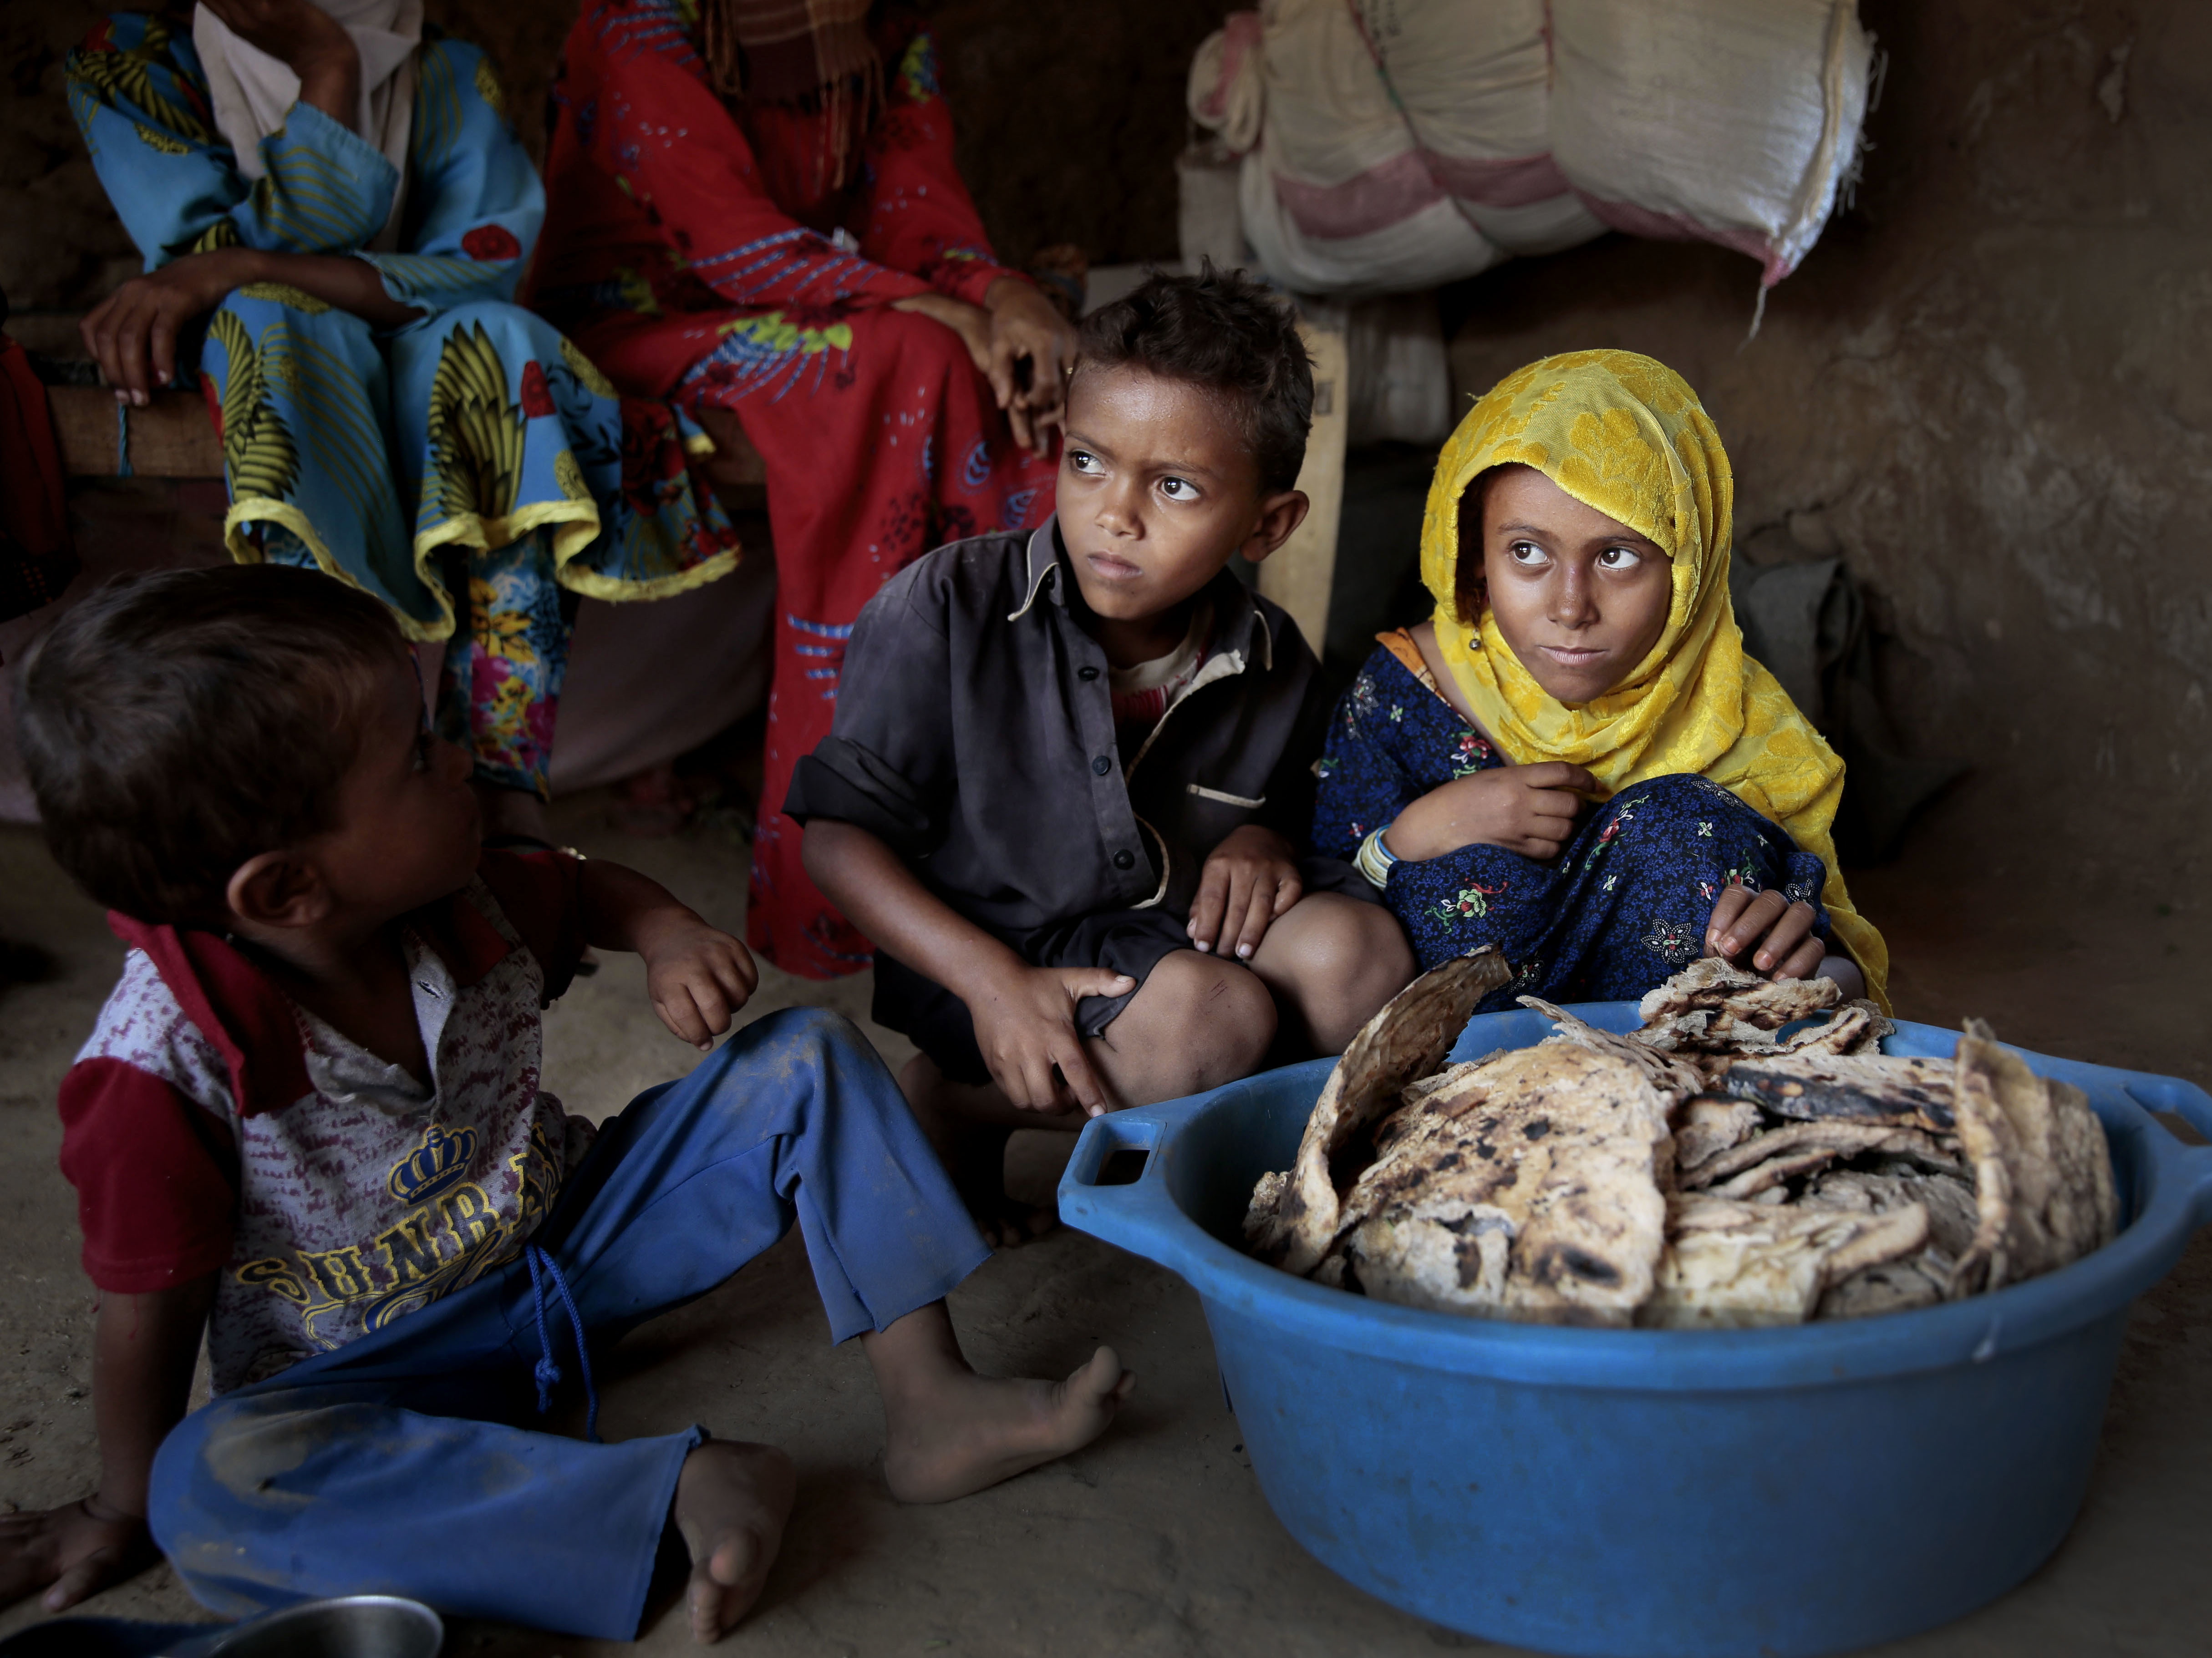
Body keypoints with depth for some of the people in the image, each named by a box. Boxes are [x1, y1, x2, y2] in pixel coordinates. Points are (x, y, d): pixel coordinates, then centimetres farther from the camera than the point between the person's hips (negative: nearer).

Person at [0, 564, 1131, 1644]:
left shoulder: (467, 908, -12)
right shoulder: (166, 1066, -28)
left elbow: (582, 889, 11)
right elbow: (147, 1313, -15)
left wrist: (664, 936, -11)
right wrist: (130, 1512, -5)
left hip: (566, 1239, 5)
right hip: (376, 1373, -5)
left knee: (805, 1061, -6)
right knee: (208, 1486, -39)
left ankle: (929, 1407, -11)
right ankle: (685, 1490, -38)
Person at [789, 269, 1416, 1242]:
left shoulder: (1270, 664, -3)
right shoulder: (949, 610, -16)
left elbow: (1289, 811, 16)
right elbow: (838, 836, -13)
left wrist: (1264, 842, -10)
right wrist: (993, 982, -24)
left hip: (1172, 939, 4)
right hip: (987, 951, -4)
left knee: (1355, 952, -22)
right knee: (1212, 1016, -29)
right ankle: (949, 1106, -4)